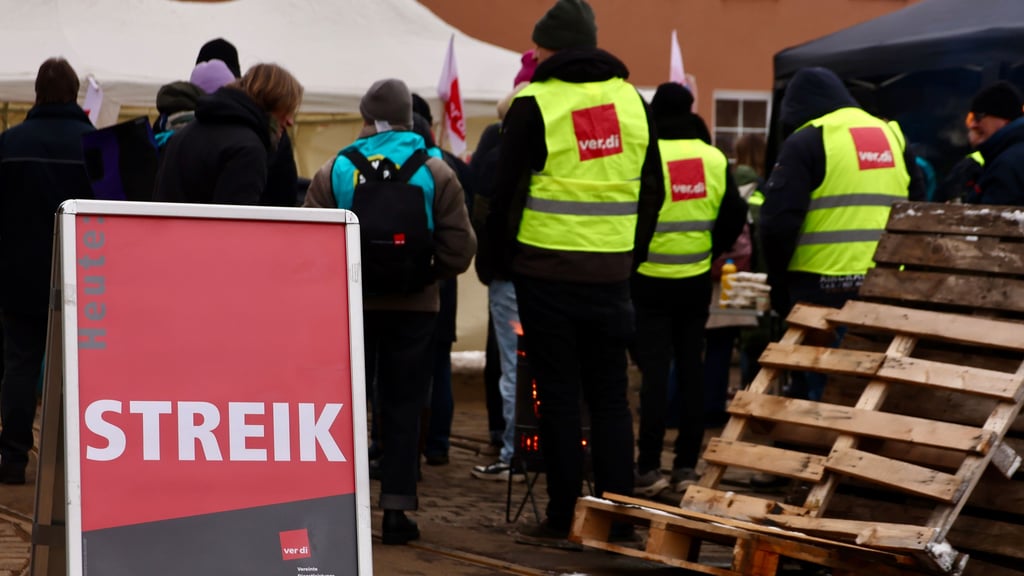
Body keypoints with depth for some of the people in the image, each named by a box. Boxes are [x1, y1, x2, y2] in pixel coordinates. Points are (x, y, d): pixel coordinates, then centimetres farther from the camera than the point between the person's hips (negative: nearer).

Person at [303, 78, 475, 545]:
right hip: (414, 306, 0)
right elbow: (459, 248, -8)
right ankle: (396, 509, 7)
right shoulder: (435, 172, -4)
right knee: (402, 407, 8)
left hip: (350, 303, 0)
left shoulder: (334, 170, -4)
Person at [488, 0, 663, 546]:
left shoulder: (534, 103, -6)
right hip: (611, 273, 4)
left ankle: (563, 519, 4)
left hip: (547, 271, -4)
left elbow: (506, 192, -5)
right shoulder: (630, 99, 9)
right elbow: (651, 189, 13)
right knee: (609, 398, 10)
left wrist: (503, 257, 8)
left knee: (558, 397, 2)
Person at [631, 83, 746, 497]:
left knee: (654, 371, 0)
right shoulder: (714, 159, 0)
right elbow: (734, 218, 3)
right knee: (691, 369, 10)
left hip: (650, 280, -3)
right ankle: (687, 465, 13)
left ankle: (649, 468, -1)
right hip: (696, 282, 3)